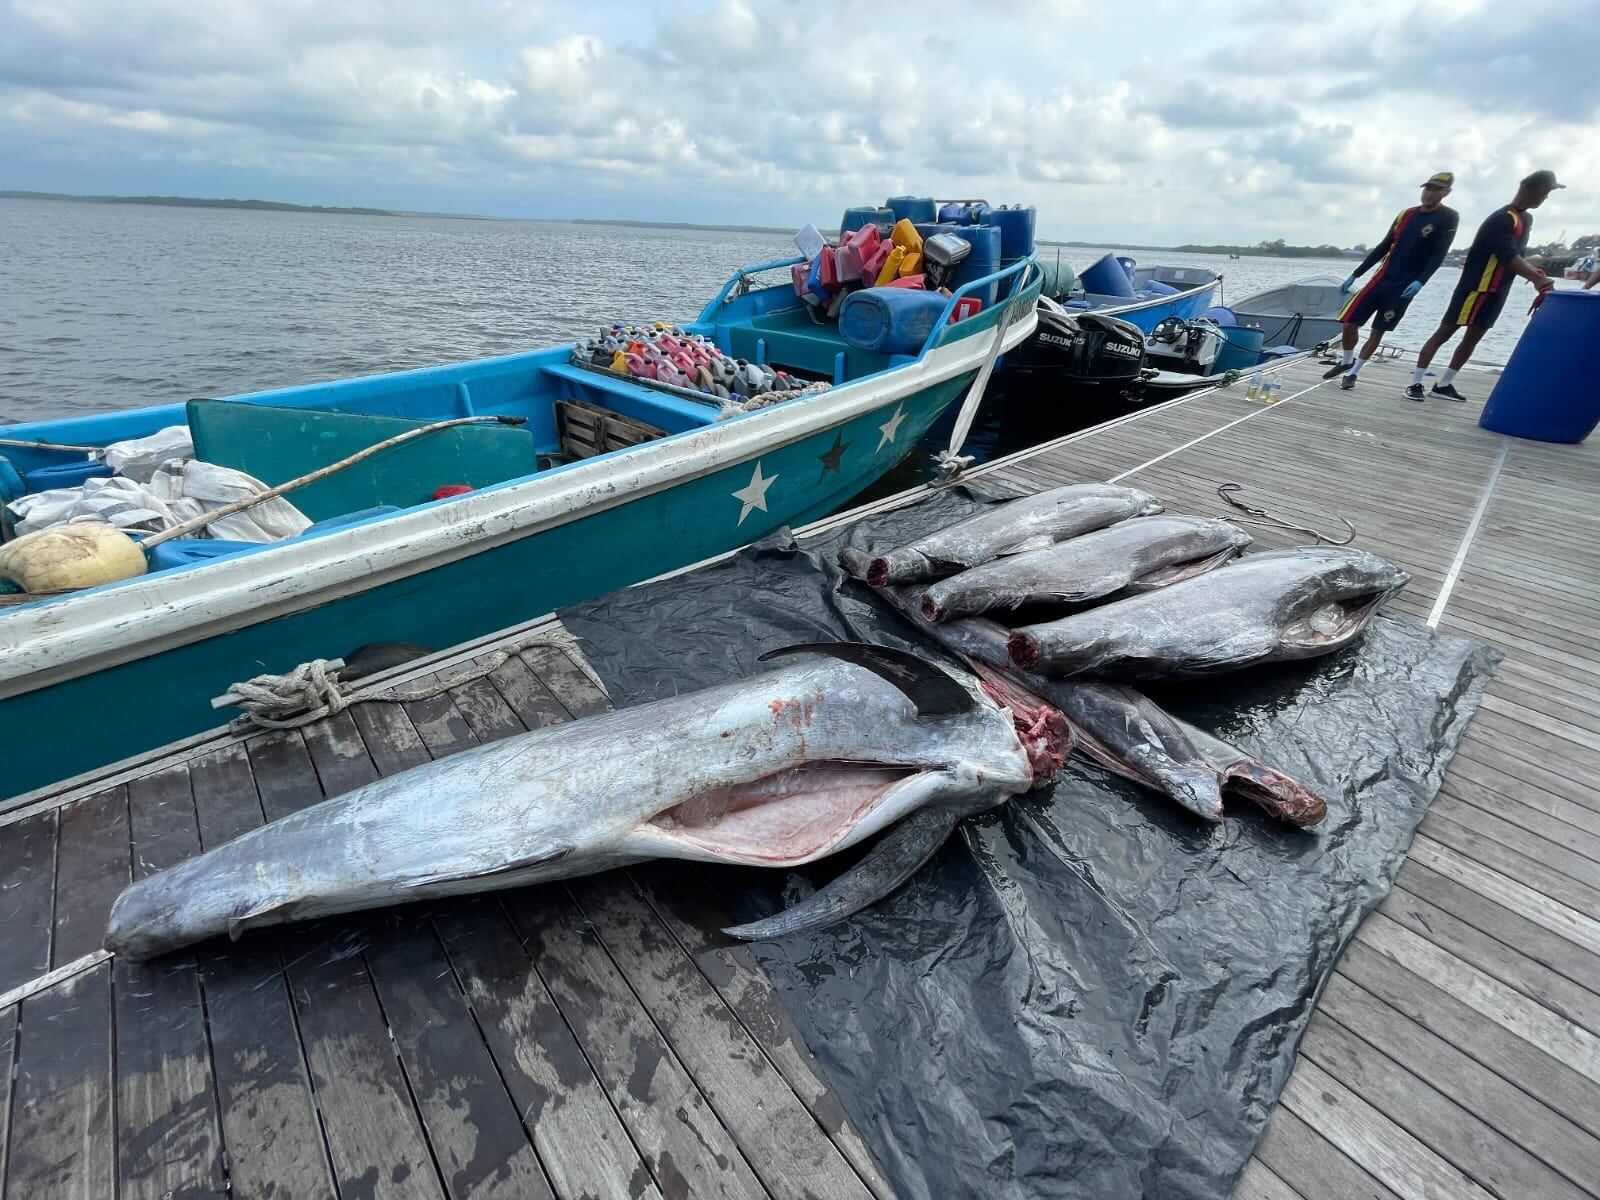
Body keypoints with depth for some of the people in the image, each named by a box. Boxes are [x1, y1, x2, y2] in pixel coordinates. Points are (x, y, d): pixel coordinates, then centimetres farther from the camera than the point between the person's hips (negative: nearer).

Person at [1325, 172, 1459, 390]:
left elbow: (1439, 254, -11)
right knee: (1348, 323, -5)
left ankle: (1352, 373, 10)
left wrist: (1420, 281, -27)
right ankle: (1346, 362, 21)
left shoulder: (1448, 219, -5)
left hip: (1404, 288, -3)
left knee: (1377, 332, -2)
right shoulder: (1406, 215, 8)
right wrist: (1355, 275, 9)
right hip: (1381, 280, 4)